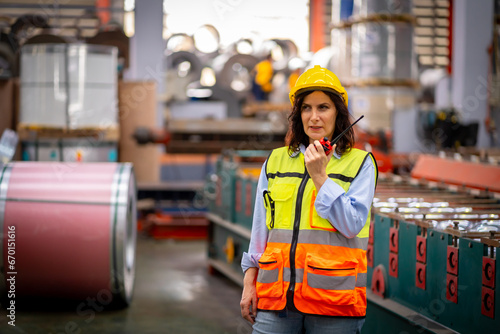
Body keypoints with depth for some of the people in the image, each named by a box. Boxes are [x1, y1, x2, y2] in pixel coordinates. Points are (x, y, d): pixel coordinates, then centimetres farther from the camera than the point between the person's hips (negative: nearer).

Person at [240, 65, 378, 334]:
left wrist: (320, 176, -11)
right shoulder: (276, 161, 12)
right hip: (277, 294, 3)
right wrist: (249, 282, 12)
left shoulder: (360, 163, 3)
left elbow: (352, 225, -8)